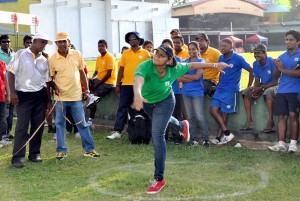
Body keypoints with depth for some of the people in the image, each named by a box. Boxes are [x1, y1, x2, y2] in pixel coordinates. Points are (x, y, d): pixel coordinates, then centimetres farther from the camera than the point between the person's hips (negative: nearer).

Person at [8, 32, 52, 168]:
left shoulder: (44, 60, 11)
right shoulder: (20, 55, -2)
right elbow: (11, 73, -5)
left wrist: (48, 99, 12)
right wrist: (13, 92, -14)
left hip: (40, 95, 5)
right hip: (24, 95, -5)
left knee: (38, 125, 7)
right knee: (22, 126, -4)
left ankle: (34, 153, 18)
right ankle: (18, 156, -1)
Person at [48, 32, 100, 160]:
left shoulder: (77, 55, 0)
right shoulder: (52, 59, -5)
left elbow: (82, 73, 8)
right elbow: (50, 78, 3)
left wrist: (86, 90, 5)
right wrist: (54, 87, -16)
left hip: (76, 96, 1)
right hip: (60, 97, -1)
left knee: (82, 124, 7)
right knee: (59, 124, 6)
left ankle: (89, 149, 14)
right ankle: (61, 150, 17)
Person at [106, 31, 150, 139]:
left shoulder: (145, 53, 1)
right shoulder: (125, 53, 8)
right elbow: (121, 69, 7)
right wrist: (117, 85, 4)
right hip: (126, 85, 2)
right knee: (122, 108, 0)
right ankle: (117, 131, 0)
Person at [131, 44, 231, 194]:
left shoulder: (174, 69, -30)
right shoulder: (145, 66, -40)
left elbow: (192, 65, -11)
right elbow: (138, 79, -62)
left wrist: (215, 65, -7)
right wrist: (137, 94, -85)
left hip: (165, 101, -2)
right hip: (147, 101, 2)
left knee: (157, 135, -17)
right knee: (162, 120, 34)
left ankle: (159, 179, -8)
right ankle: (182, 126, 71)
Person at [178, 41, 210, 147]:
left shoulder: (201, 62, -1)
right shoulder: (184, 62, 10)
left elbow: (197, 76, -13)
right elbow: (179, 78, 1)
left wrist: (185, 76, -1)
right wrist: (191, 78, -12)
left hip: (197, 92, -5)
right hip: (186, 92, 5)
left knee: (200, 117, -9)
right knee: (190, 117, 9)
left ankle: (206, 139, 0)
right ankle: (194, 139, 16)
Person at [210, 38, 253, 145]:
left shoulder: (238, 58, -9)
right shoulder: (221, 58, 11)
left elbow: (251, 70, -6)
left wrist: (249, 87, -5)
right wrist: (218, 84, 12)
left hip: (231, 90, -6)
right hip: (220, 89, 6)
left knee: (224, 113, -4)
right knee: (213, 110, -5)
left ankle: (218, 137, 3)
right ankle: (227, 133, 0)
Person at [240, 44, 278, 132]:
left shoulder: (272, 62, -19)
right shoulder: (255, 64, 0)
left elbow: (276, 81, -21)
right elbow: (257, 80, 4)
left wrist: (261, 88, -24)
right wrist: (255, 89, -19)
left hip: (274, 85, -7)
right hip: (262, 86, 7)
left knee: (268, 92, -38)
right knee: (246, 92, -12)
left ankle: (270, 121, -37)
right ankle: (249, 120, -15)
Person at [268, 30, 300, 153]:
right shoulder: (282, 57, 15)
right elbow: (276, 76, 15)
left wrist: (283, 69, -9)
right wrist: (277, 68, -6)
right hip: (281, 91, 5)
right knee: (282, 116, 1)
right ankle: (281, 144, 2)